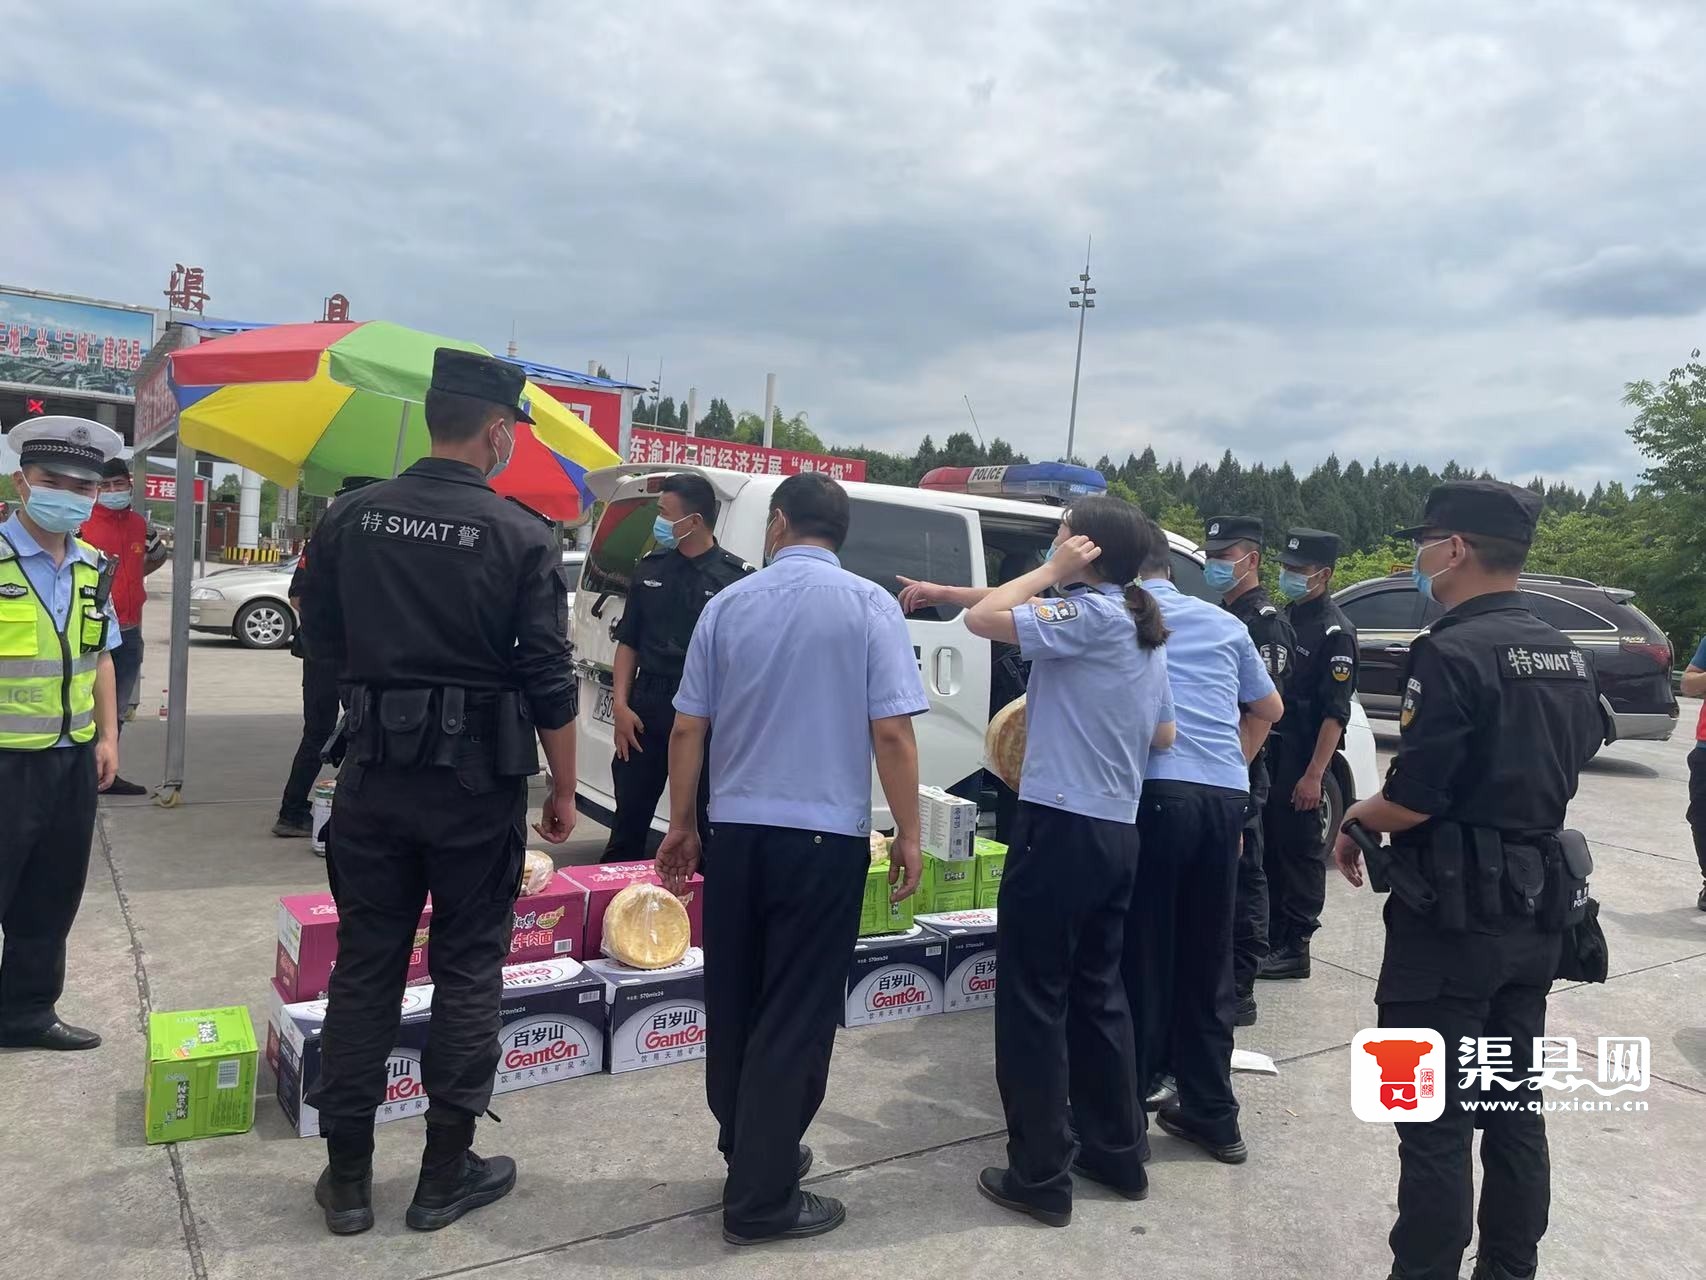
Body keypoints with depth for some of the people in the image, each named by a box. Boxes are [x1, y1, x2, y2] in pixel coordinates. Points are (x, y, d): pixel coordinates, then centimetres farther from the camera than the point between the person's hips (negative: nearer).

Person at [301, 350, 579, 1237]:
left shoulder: (351, 518, 1)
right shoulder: (521, 535, -11)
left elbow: (323, 642, 11)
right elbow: (548, 680, -11)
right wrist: (563, 790, -1)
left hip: (373, 773, 4)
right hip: (476, 781, -3)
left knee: (363, 966, 12)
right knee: (467, 971, 9)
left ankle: (347, 1176, 22)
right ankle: (446, 1172, 19)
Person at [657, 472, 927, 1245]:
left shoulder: (728, 603, 3)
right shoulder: (868, 606, -5)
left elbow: (688, 729, 5)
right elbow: (892, 733, -11)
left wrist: (681, 824, 16)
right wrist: (908, 835, -2)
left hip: (736, 833, 4)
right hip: (824, 837, -3)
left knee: (735, 1008, 17)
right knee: (796, 1017, 5)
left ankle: (747, 1151, 32)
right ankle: (760, 1197, 13)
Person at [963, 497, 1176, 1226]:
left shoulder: (1088, 614, -13)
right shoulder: (1146, 632, 14)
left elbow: (981, 619, -18)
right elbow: (1162, 736, 22)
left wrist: (1053, 573, -10)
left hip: (1061, 826, -9)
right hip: (1117, 831, 9)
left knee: (1034, 1001, 2)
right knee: (1096, 992, 19)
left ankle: (1040, 1178, 11)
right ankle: (1118, 1154, 30)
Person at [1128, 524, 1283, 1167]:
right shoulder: (1224, 624, 20)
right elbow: (1270, 707, 32)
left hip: (1154, 792, -4)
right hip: (1225, 796, 5)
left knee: (1139, 956, 3)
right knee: (1207, 960, 15)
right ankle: (1212, 1113, 26)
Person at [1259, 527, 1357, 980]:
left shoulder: (1335, 632, -11)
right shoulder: (1286, 619, 13)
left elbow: (1335, 713, -16)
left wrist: (1314, 774, -20)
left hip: (1303, 759, -8)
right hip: (1271, 751, 8)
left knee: (1300, 850, 0)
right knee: (1270, 847, 13)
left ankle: (1294, 948, 9)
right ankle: (1272, 937, 24)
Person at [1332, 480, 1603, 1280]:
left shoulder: (1452, 652, -18)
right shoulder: (1566, 657, 9)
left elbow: (1412, 800, -22)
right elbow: (1549, 773, 17)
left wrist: (1355, 819, -3)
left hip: (1456, 913, -8)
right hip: (1536, 907, 9)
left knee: (1435, 1117, 2)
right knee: (1513, 1107, 18)